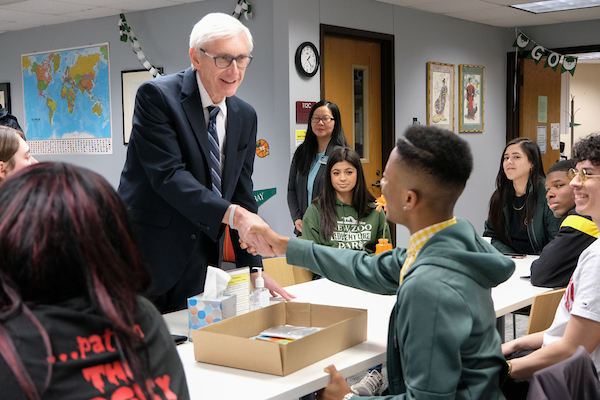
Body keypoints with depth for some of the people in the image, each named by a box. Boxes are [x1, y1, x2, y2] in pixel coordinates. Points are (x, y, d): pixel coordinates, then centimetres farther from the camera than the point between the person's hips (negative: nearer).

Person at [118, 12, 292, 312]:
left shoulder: (245, 116, 8)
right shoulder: (156, 96, -11)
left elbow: (241, 192, 9)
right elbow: (167, 174, -21)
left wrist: (254, 268, 2)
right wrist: (232, 214, -31)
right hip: (146, 255, -5)